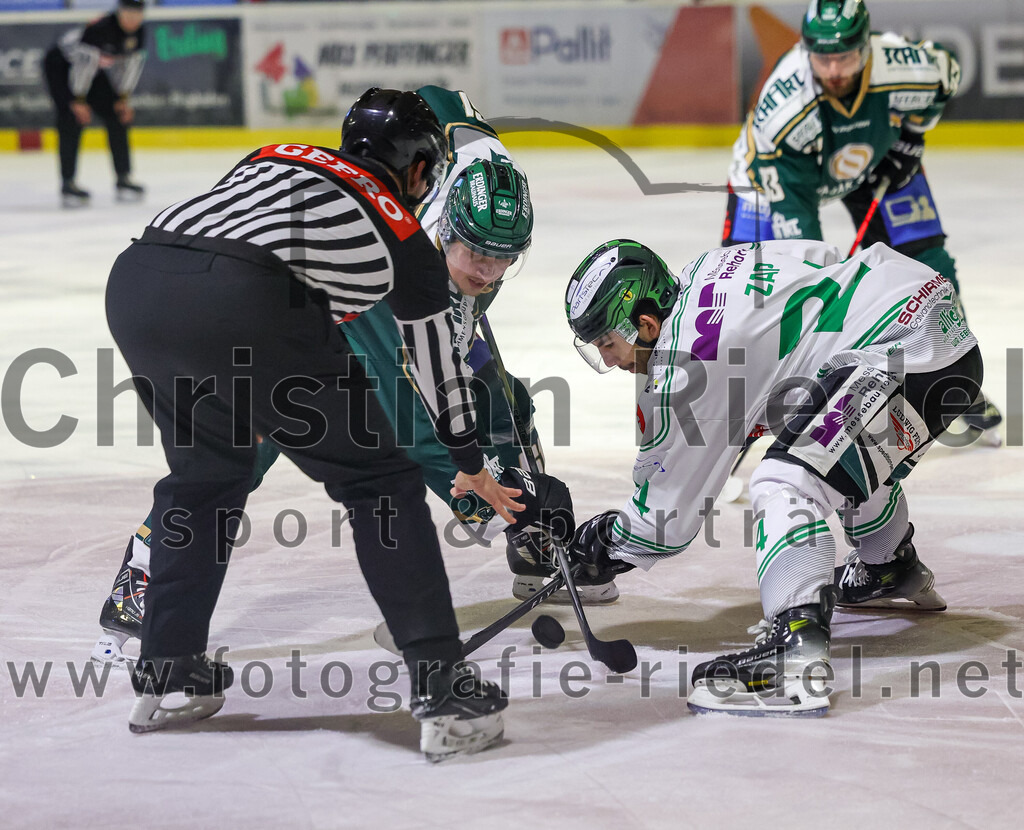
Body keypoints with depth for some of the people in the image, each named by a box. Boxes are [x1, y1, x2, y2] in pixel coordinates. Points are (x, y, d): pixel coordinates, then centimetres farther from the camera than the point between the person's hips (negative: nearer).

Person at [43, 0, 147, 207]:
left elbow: (131, 64, -1)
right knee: (73, 120, -17)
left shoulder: (138, 32, -12)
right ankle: (67, 184, -15)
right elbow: (84, 65, -31)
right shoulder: (99, 28, -35)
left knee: (117, 117, 2)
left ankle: (123, 179, 9)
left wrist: (124, 98, -2)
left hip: (96, 70, 8)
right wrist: (79, 101, -26)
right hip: (61, 65, -8)